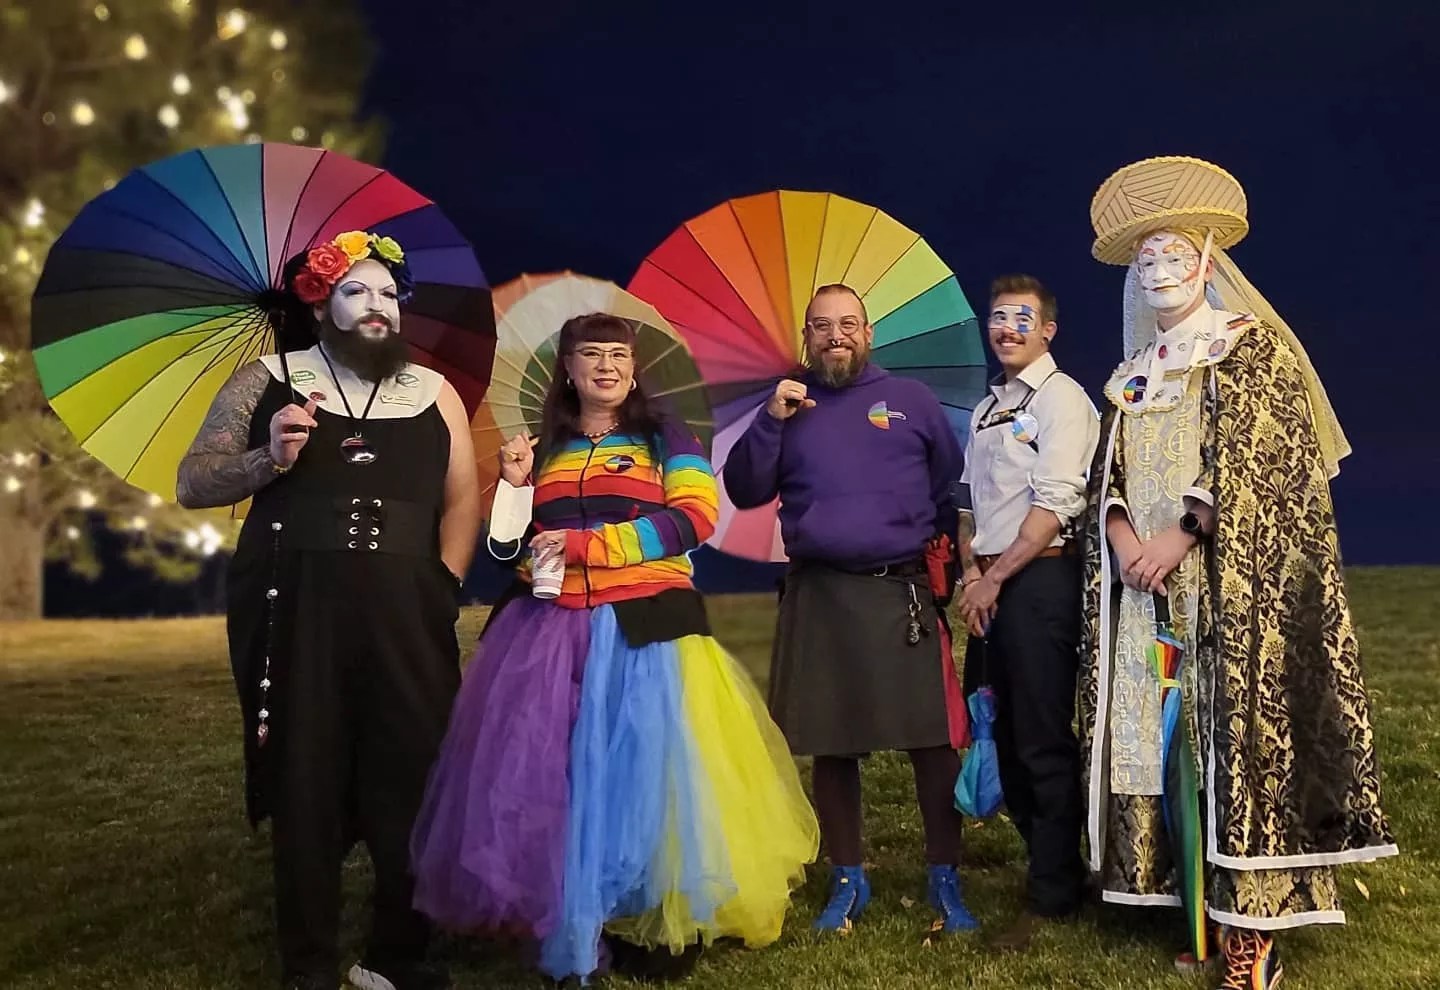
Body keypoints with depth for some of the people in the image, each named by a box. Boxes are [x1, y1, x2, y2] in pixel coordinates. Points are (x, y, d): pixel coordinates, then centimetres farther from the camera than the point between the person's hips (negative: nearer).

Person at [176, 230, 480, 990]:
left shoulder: (434, 393, 10)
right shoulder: (269, 382, 6)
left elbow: (461, 500, 9)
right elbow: (191, 483, 3)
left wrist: (440, 591, -1)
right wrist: (270, 459, -14)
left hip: (405, 620, 2)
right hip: (294, 615, -1)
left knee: (411, 785, 4)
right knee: (305, 787, 7)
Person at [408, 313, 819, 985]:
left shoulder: (664, 437, 6)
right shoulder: (544, 448, 16)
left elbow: (694, 518, -10)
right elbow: (511, 548, 20)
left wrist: (586, 543, -14)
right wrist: (514, 486, 0)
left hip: (644, 631, -3)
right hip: (549, 633, 4)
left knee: (644, 774, -6)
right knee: (545, 776, 1)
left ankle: (657, 930, 11)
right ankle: (562, 925, 17)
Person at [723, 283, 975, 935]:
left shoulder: (911, 400, 7)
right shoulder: (790, 406, 11)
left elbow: (952, 491, 9)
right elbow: (744, 492, 5)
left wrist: (955, 562, 0)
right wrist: (770, 421, -5)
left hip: (902, 594, -1)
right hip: (817, 598, 2)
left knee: (934, 742, -2)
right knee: (830, 747, 8)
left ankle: (945, 883, 14)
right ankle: (847, 883, 24)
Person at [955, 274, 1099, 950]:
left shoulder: (1060, 399, -6)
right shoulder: (986, 408, 19)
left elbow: (1053, 505, -14)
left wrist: (994, 579, -12)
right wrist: (970, 572, 3)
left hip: (1039, 580, -8)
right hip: (989, 587, 8)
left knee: (1044, 741, -4)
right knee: (1000, 735, 12)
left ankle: (1052, 897, 8)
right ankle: (1049, 864, 28)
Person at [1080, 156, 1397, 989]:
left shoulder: (1251, 347, 2)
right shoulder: (1134, 374, 18)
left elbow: (1254, 464, -9)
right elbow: (1109, 475, 12)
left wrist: (1180, 537, -16)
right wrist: (1122, 535, -8)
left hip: (1234, 582, -5)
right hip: (1147, 588, 6)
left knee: (1235, 732, -9)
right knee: (1161, 735, 1)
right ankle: (1199, 913, 8)